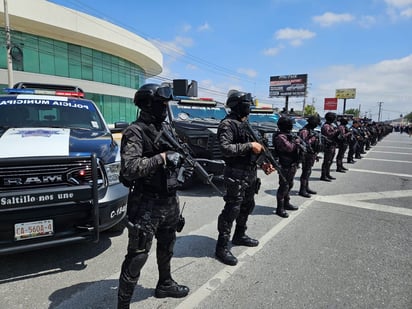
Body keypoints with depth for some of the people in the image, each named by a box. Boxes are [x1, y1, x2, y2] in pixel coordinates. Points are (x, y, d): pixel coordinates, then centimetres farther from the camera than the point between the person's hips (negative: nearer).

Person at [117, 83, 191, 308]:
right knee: (137, 256, 0)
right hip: (147, 204, -8)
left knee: (166, 247, 24)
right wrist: (162, 158, -26)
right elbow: (129, 168, -27)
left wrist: (184, 162, 0)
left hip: (169, 200, 9)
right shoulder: (135, 132, -15)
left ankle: (165, 285, 47)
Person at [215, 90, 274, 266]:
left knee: (247, 206, 19)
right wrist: (250, 146, -23)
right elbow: (226, 149, -26)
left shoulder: (246, 123, 15)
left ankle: (239, 236, 38)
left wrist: (263, 164, 7)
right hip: (236, 175, -9)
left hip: (251, 174, 9)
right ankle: (222, 247, 8)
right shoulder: (227, 124, -13)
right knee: (232, 210, -4)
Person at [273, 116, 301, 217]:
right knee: (284, 187, -6)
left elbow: (295, 147, 22)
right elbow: (289, 147, -27)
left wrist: (297, 142, 1)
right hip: (285, 166, -10)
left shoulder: (288, 135, 15)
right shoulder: (280, 137, -16)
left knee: (289, 185, 19)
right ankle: (280, 208, 2)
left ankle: (286, 203, 32)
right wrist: (297, 141, -10)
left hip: (292, 165, 10)